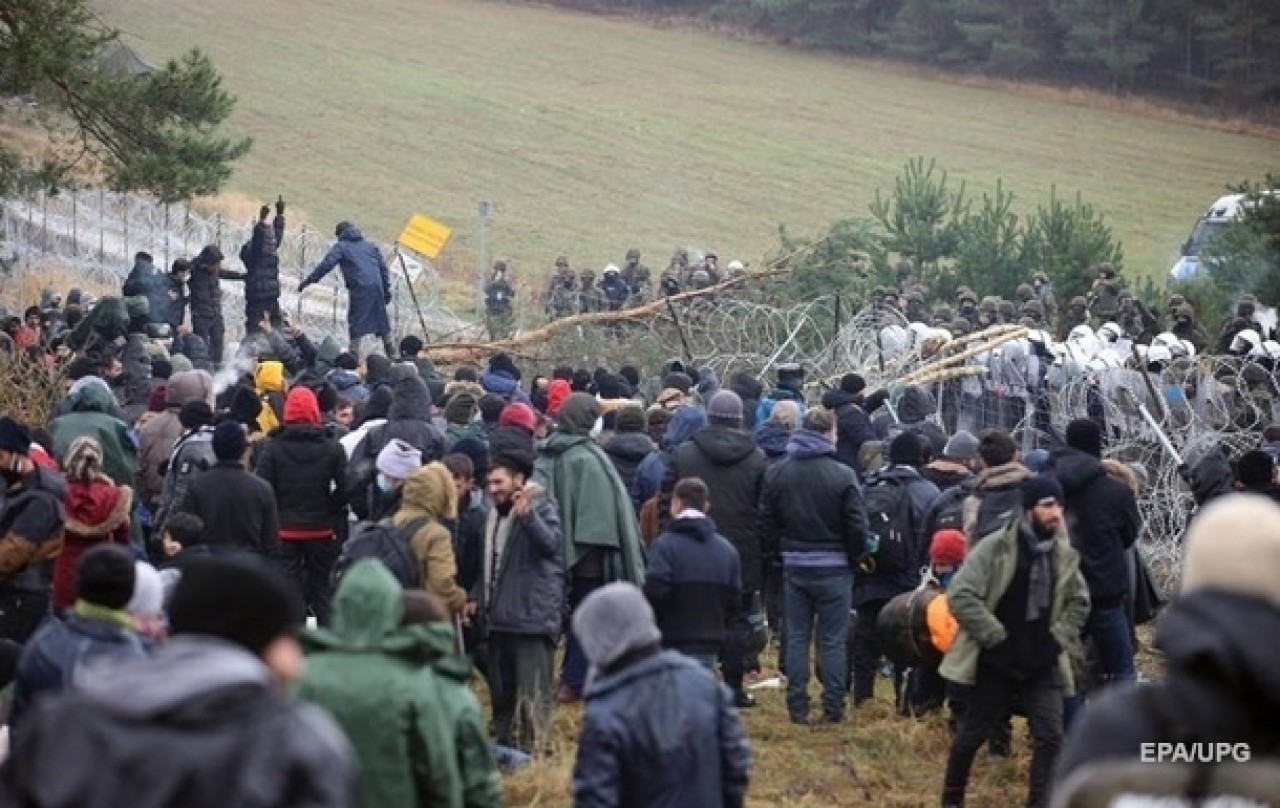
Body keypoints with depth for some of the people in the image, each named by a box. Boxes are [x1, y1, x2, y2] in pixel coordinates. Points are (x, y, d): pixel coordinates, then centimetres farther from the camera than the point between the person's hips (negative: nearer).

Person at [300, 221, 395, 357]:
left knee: (355, 322, -2)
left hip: (359, 289, -5)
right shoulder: (371, 245, 23)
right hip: (377, 287, 5)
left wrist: (308, 281, -5)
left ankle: (354, 354, -12)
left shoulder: (341, 246, 7)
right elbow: (383, 268, 19)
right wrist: (387, 290, 21)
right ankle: (392, 354, 18)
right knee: (382, 320, 15)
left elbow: (326, 265, -5)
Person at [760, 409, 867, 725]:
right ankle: (833, 707, 6)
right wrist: (854, 557, 5)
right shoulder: (842, 475, -14)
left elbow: (766, 521, 3)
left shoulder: (776, 473, 0)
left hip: (794, 566, 3)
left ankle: (797, 707, 11)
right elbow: (857, 526, -12)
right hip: (833, 568, -3)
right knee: (833, 640, 4)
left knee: (797, 638, 10)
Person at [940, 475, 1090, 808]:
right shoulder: (995, 547, -14)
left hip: (1042, 663, 4)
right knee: (973, 732, 10)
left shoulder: (1064, 554, 2)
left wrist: (1057, 640, 1)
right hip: (996, 662, -4)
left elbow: (1079, 602, 17)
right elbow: (960, 596, -18)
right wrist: (998, 639, -17)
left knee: (1050, 734, -9)